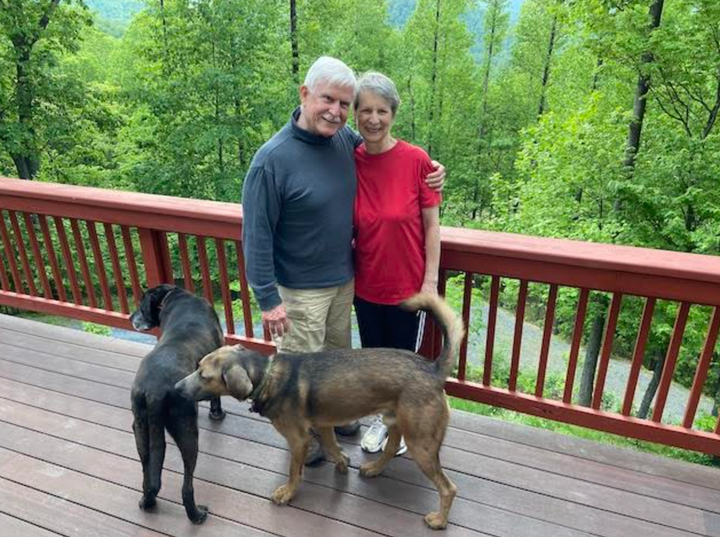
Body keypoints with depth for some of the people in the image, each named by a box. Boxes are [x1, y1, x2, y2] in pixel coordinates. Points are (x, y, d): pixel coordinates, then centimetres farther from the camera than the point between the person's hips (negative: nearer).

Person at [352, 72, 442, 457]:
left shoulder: (416, 160, -15)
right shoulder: (349, 161, -6)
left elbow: (432, 226, -8)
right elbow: (346, 224, 5)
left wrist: (430, 281, -9)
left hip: (408, 286, -3)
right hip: (366, 284, 3)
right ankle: (383, 415, 47)